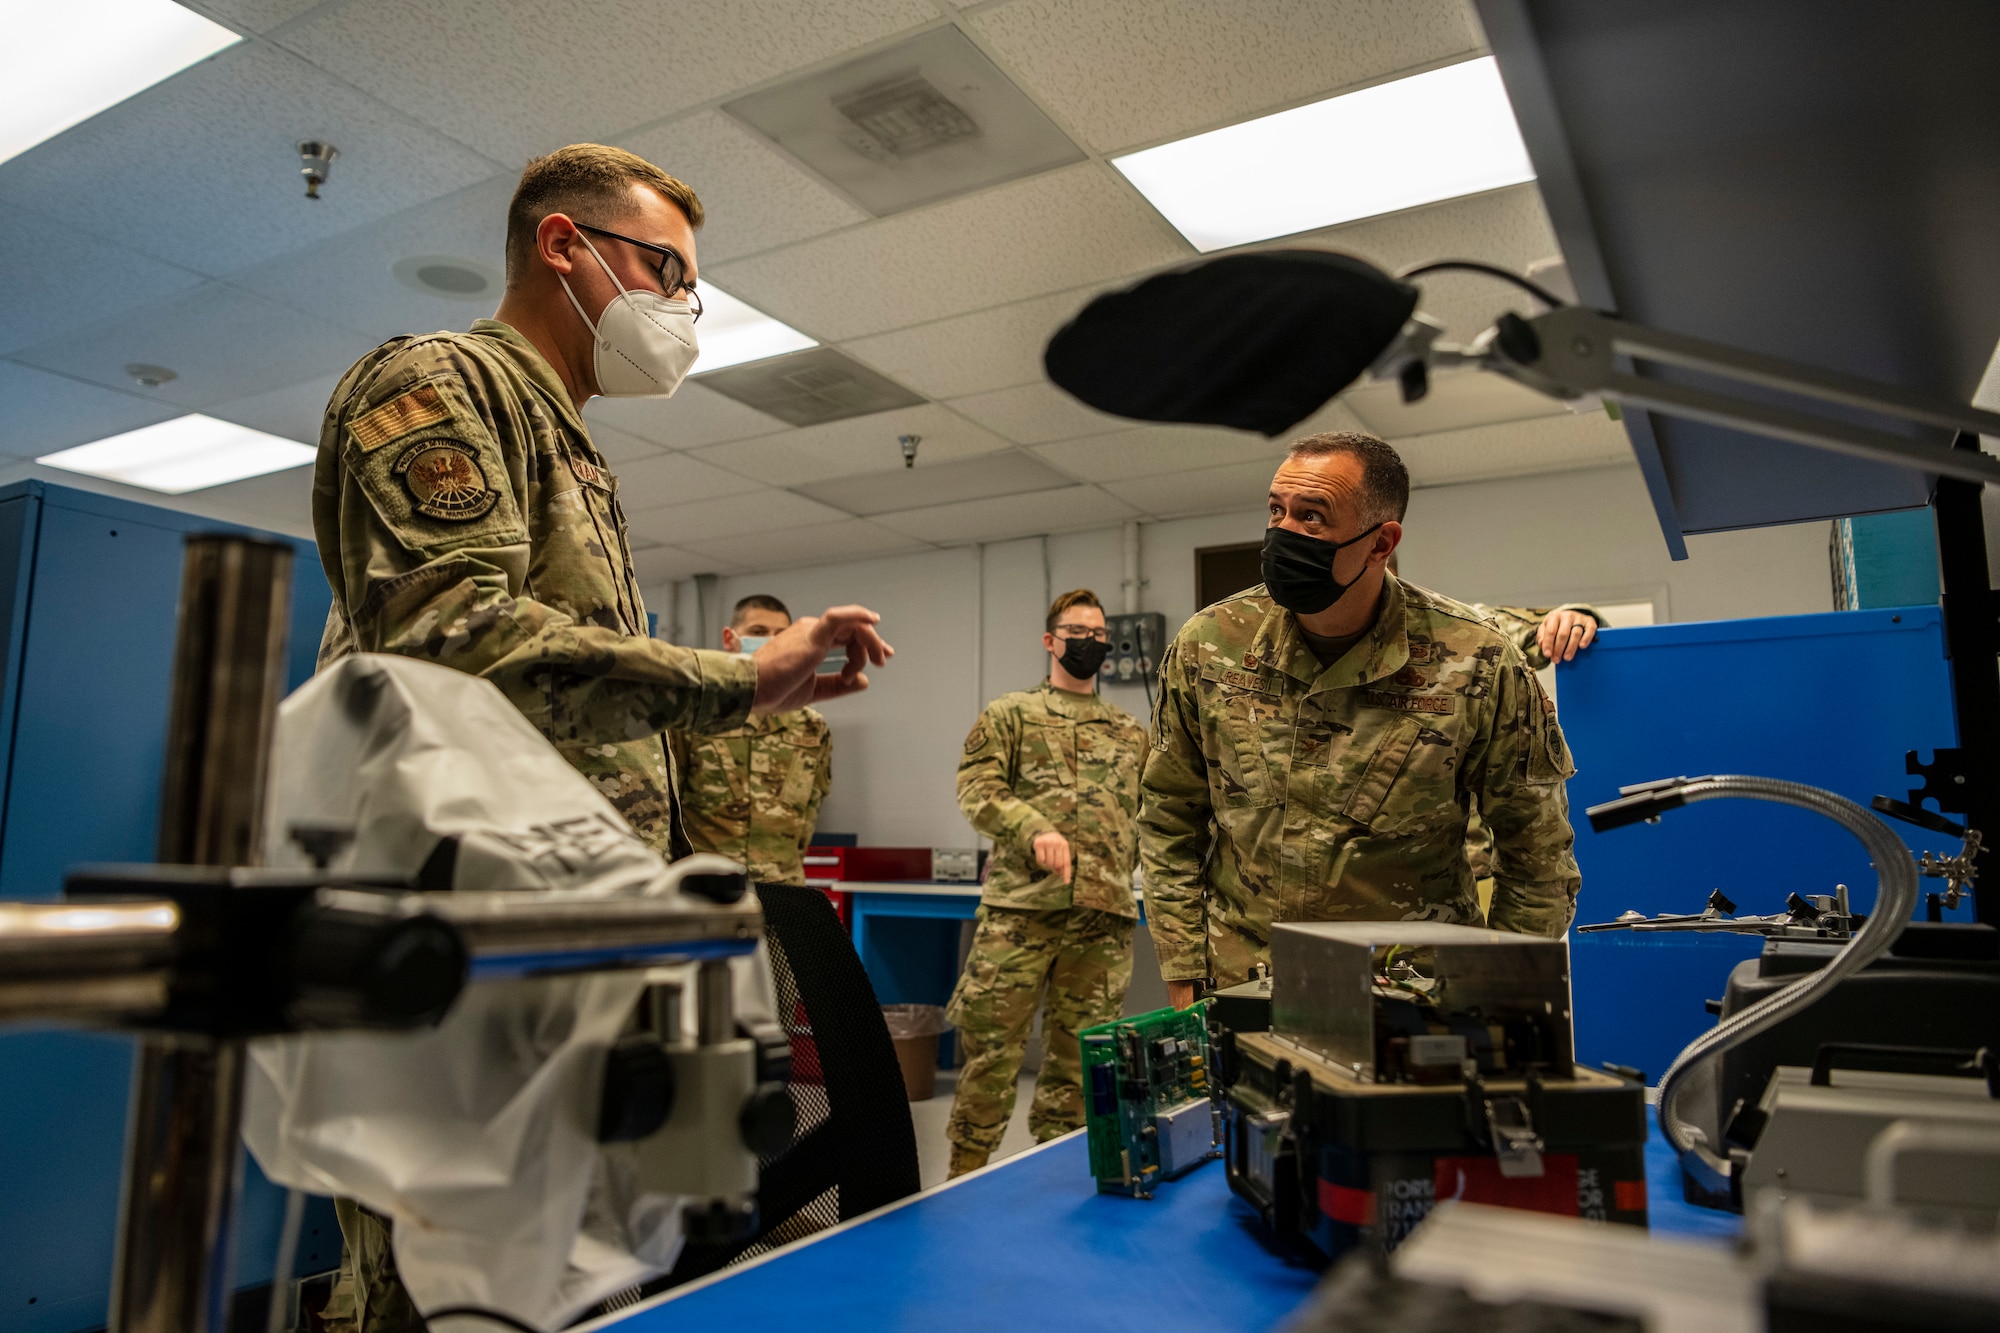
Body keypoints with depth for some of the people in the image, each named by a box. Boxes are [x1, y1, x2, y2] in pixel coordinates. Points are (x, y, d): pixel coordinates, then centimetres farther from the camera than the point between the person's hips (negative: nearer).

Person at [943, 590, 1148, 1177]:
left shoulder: (1132, 732, 21)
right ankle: (965, 1174, 12)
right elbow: (977, 789, -3)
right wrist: (1035, 828, -19)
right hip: (1020, 907, -3)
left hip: (1105, 915, 4)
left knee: (1079, 1057, 9)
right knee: (993, 1046, -2)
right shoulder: (1009, 714, 10)